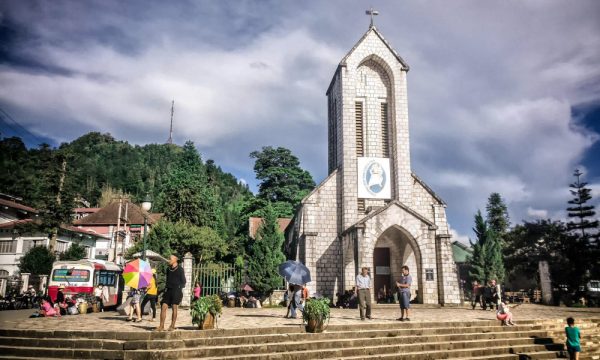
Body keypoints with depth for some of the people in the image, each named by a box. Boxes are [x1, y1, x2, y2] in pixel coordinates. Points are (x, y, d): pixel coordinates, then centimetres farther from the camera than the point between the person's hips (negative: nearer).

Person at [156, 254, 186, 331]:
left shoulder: (180, 269, -2)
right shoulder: (168, 269, 14)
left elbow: (183, 282, -1)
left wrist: (179, 288, -12)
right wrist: (165, 288, 12)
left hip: (176, 290, -5)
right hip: (168, 290, 5)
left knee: (174, 307, -2)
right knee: (163, 307, -3)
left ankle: (172, 326, 7)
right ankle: (161, 326, 2)